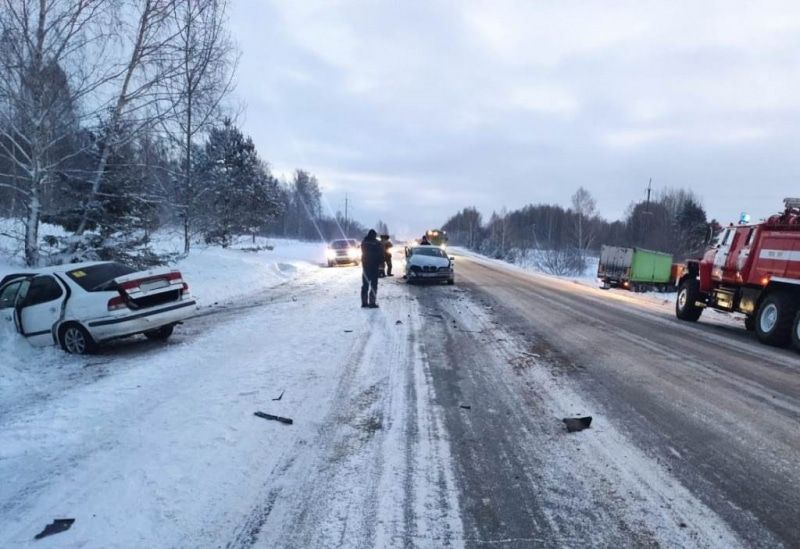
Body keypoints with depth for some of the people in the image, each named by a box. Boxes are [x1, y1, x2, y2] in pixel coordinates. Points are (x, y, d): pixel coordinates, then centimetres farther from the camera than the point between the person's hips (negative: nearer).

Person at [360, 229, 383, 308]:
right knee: (373, 285, -1)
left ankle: (364, 302, 12)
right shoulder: (377, 243, -12)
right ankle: (372, 303, -5)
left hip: (365, 265, 5)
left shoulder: (363, 242, 2)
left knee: (365, 284, 12)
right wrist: (380, 263, 7)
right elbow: (381, 255, -7)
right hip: (374, 266, -5)